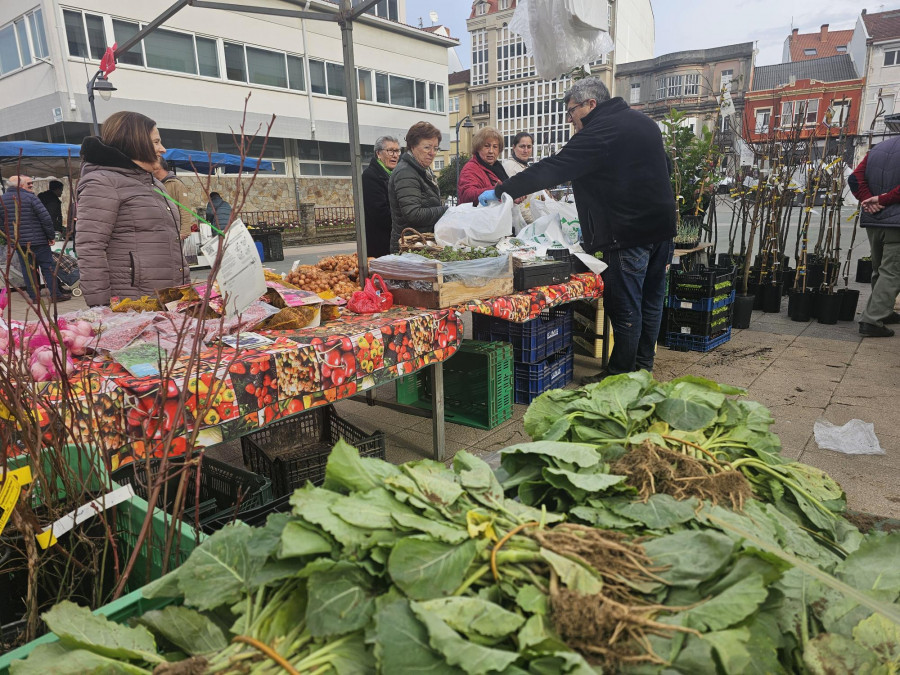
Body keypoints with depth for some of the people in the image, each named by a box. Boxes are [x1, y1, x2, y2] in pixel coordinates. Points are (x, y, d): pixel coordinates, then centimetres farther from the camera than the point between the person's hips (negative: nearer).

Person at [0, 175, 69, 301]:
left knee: (27, 269, 10)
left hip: (17, 243, 6)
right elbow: (46, 218, -15)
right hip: (37, 241, -5)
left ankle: (34, 296, 12)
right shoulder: (30, 197, -11)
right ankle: (55, 294, 1)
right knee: (48, 267, 1)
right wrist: (51, 236, -5)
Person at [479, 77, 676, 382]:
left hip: (628, 232, -9)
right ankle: (643, 368, 27)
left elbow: (552, 169, -16)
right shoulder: (645, 122, 16)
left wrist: (500, 191, -9)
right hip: (662, 227, 9)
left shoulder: (597, 132, -12)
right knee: (650, 302, 15)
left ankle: (620, 375, 9)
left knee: (625, 308, -1)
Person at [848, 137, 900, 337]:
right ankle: (871, 321, -8)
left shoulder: (876, 150, 12)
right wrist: (883, 199, -10)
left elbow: (855, 179, 3)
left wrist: (868, 200, -6)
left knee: (879, 271, 18)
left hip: (872, 220, 7)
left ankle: (883, 312, 31)